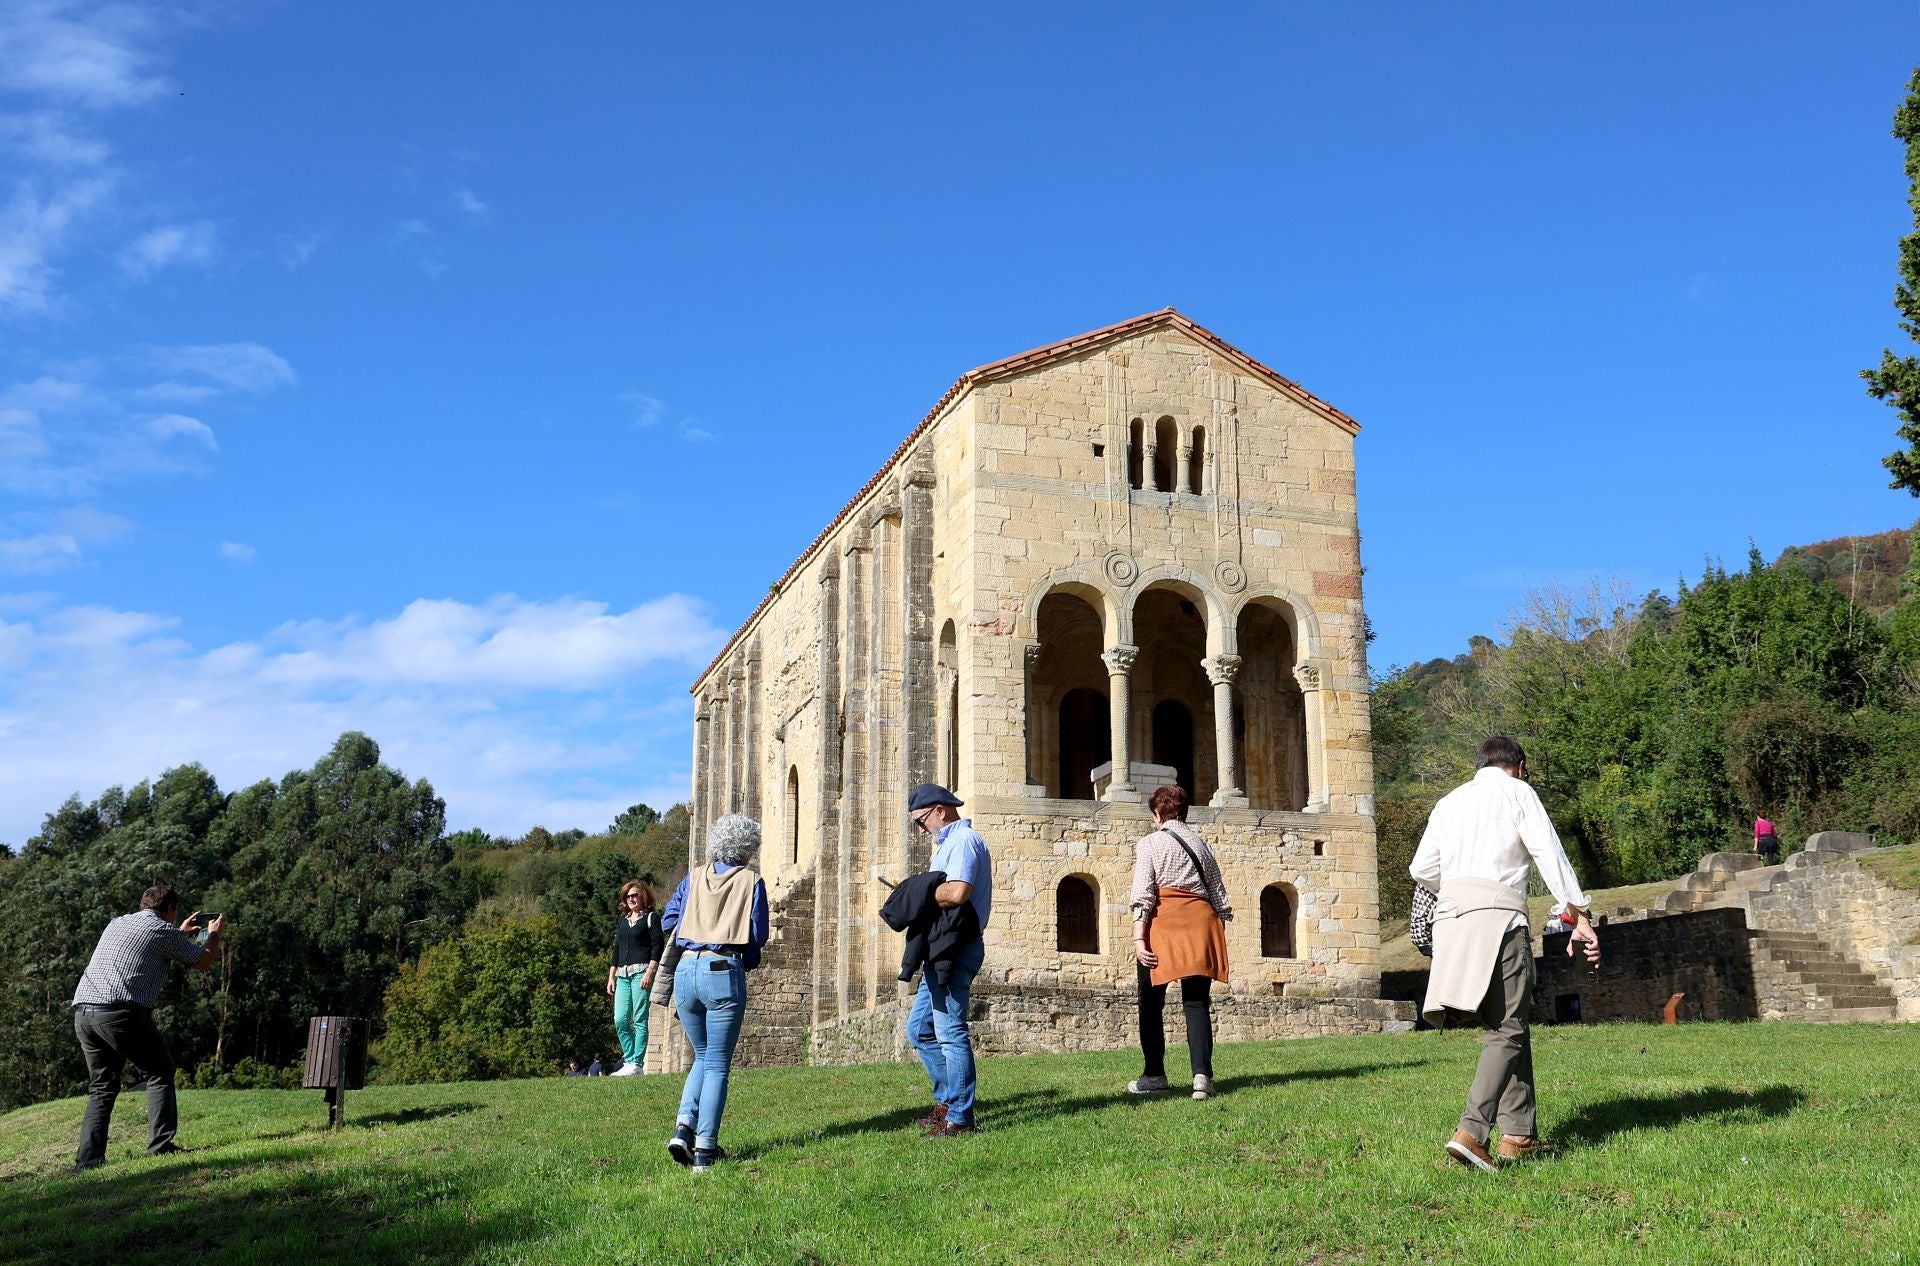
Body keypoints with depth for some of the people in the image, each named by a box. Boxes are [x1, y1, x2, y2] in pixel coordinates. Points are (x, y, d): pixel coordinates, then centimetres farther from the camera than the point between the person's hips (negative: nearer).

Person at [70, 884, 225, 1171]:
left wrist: (182, 934, 50)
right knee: (159, 1072, 8)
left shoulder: (117, 924, 23)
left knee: (102, 1086, 16)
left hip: (82, 1010, 7)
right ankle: (161, 1145, 0)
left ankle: (88, 1158, 7)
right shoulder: (163, 931, 3)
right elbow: (203, 962, 12)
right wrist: (214, 934, 31)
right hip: (119, 1012, -7)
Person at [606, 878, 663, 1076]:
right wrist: (611, 976, 16)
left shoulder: (651, 917, 2)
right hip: (623, 974, 6)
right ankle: (628, 1061, 8)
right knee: (620, 1020, 0)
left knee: (639, 1020, -8)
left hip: (642, 972, -6)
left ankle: (636, 1064, -7)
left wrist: (649, 973, -16)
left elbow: (658, 946, -6)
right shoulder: (622, 920, 20)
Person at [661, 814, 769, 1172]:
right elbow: (758, 935, -1)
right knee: (718, 1063, 4)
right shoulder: (751, 881, 2)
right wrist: (747, 960, 18)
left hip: (686, 971, 4)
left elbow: (669, 921, 12)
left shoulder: (693, 879, 12)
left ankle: (684, 1128, 3)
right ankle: (705, 1149, 0)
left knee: (702, 1056, 21)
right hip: (724, 972, -4)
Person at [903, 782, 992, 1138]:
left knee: (950, 1032, -7)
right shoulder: (949, 842, 22)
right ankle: (947, 1100, 22)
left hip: (957, 949, -11)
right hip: (943, 951, 11)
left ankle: (959, 1118, -2)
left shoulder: (963, 840, -12)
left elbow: (957, 892, -28)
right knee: (919, 1029, 16)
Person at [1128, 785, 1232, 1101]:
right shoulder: (1202, 846, 16)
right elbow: (1220, 898, 14)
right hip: (1201, 921, 4)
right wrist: (1218, 939, 19)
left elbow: (1142, 895, -8)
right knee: (1197, 1003, 2)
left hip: (1164, 921, -4)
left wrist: (1138, 938, -12)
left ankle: (1154, 1075, 17)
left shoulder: (1149, 844, 3)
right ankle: (1202, 1074, -14)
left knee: (1152, 1003, 10)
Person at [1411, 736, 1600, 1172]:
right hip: (1497, 912, -6)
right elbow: (1550, 854, -1)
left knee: (1510, 1026, 14)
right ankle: (1471, 1132, -21)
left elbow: (1422, 869, 19)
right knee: (1506, 1030, -6)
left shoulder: (1449, 801, 23)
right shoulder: (1517, 791, 9)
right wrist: (1580, 917, -3)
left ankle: (1520, 1135, 12)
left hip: (1451, 912, 6)